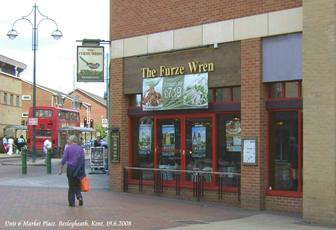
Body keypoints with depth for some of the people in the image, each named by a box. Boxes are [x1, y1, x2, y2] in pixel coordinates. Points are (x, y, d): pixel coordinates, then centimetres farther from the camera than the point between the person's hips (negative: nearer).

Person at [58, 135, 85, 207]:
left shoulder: (68, 148, -5)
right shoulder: (80, 149, 4)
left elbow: (63, 160, -5)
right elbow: (83, 161, 5)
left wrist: (60, 169, 2)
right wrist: (83, 171, 11)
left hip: (70, 168, -2)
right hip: (79, 169, 2)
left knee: (71, 185, 5)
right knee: (77, 185, 14)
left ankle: (72, 202, 6)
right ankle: (79, 196, -10)